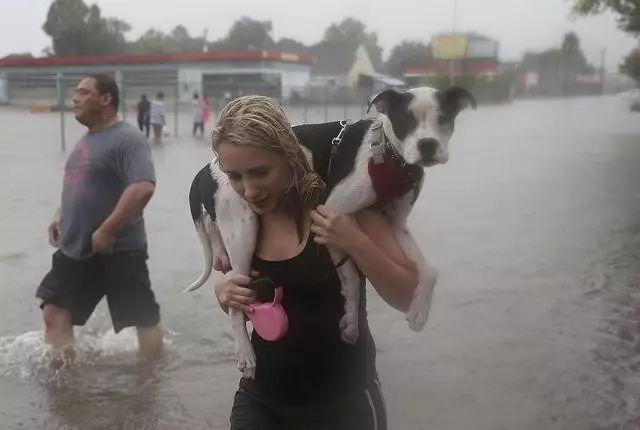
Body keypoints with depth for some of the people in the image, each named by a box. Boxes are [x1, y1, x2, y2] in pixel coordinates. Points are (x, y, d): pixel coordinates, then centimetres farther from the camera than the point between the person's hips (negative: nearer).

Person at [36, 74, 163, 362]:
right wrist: (61, 215, 13)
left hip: (118, 251, -9)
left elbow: (143, 188, -30)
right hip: (75, 249, 9)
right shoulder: (87, 139, 13)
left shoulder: (126, 139, -17)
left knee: (144, 319, 5)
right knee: (54, 312, 8)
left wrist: (106, 231, -27)